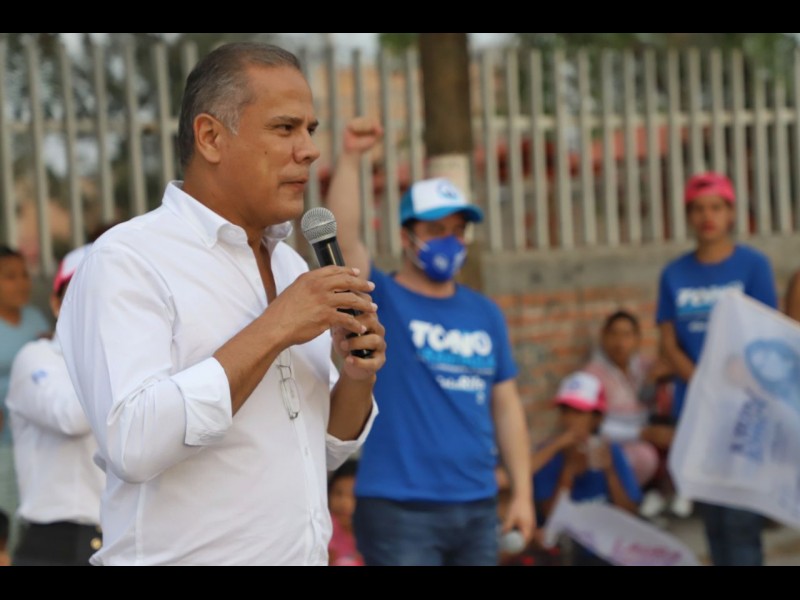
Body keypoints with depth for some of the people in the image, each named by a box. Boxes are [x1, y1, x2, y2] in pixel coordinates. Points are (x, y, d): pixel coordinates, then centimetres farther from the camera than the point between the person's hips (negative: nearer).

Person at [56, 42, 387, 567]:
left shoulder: (291, 264, 8)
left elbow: (327, 450, 12)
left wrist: (355, 378, -7)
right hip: (186, 553, -7)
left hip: (309, 552, 7)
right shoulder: (125, 261, -13)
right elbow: (133, 444, -25)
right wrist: (271, 332, -23)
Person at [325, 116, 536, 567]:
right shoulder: (381, 300, -2)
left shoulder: (486, 314, 11)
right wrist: (351, 158, -28)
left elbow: (506, 407, 13)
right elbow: (344, 236, -19)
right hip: (399, 511, -5)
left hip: (478, 508, 5)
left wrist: (523, 492, 8)